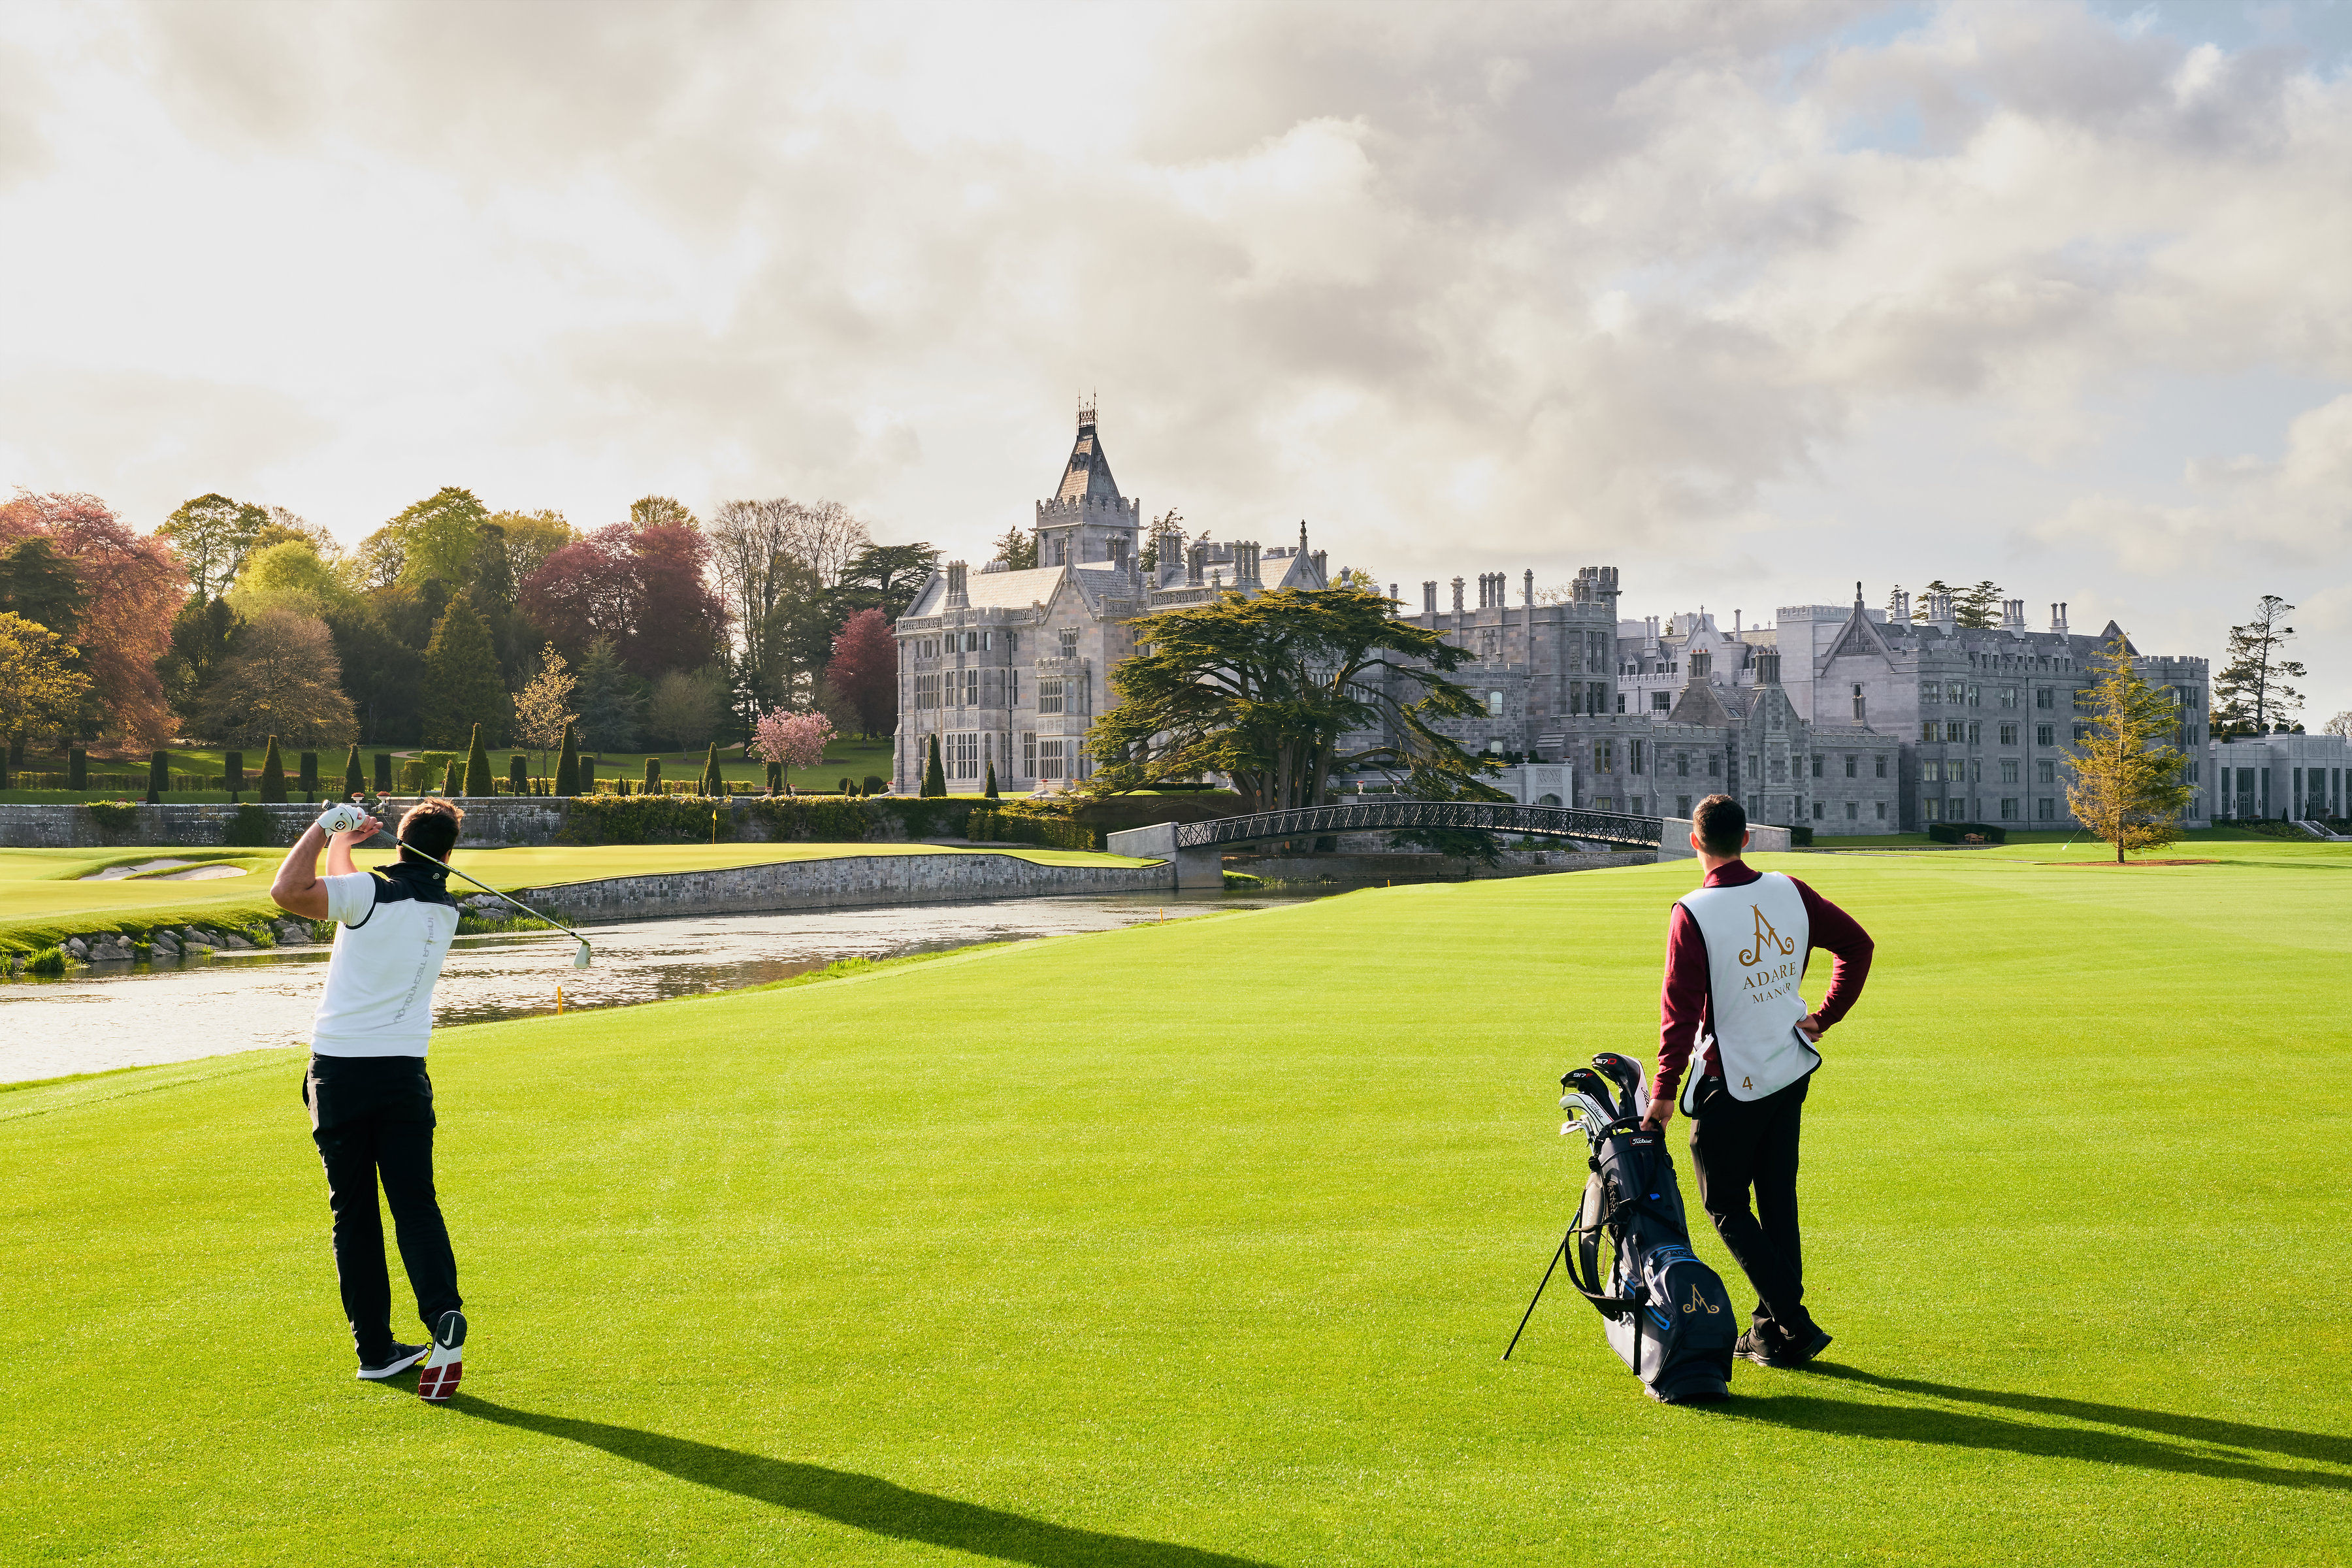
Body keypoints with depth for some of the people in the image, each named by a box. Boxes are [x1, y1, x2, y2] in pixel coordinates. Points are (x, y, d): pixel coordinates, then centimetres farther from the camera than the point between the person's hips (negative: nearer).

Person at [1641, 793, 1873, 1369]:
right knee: (1778, 1199, 14)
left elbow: (1681, 1008, -19)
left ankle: (1794, 1324, -2)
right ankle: (1771, 1327, 21)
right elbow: (1857, 943, 8)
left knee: (1725, 1204, 7)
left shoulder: (1692, 913, -17)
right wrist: (1825, 1015, 13)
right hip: (1792, 1069, 6)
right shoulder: (1790, 892, 0)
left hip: (1731, 1083, -6)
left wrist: (1663, 1092, -14)